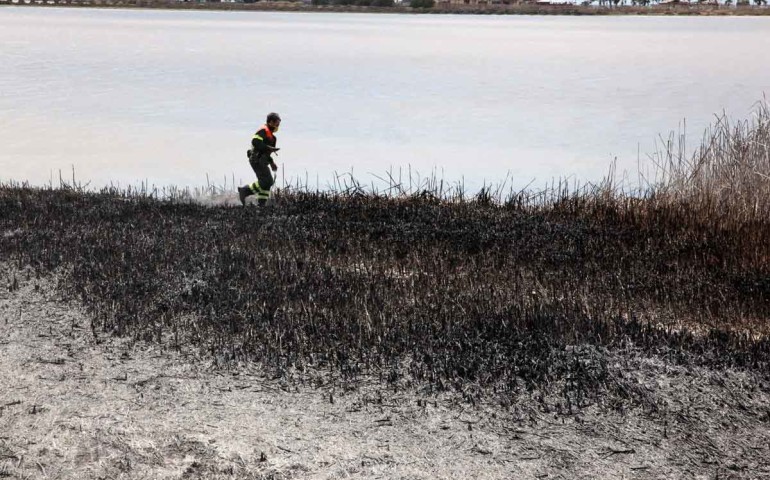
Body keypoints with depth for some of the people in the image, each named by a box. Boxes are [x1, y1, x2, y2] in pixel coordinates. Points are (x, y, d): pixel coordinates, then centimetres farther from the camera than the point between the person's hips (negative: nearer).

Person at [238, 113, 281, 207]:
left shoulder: (269, 133, 23)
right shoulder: (263, 130, -9)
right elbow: (255, 142, -25)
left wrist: (271, 162, 24)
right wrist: (270, 148, -23)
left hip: (261, 161, 11)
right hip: (257, 160, -10)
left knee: (265, 182, 9)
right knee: (268, 181, -16)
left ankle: (261, 205, 10)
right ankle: (244, 191, -12)